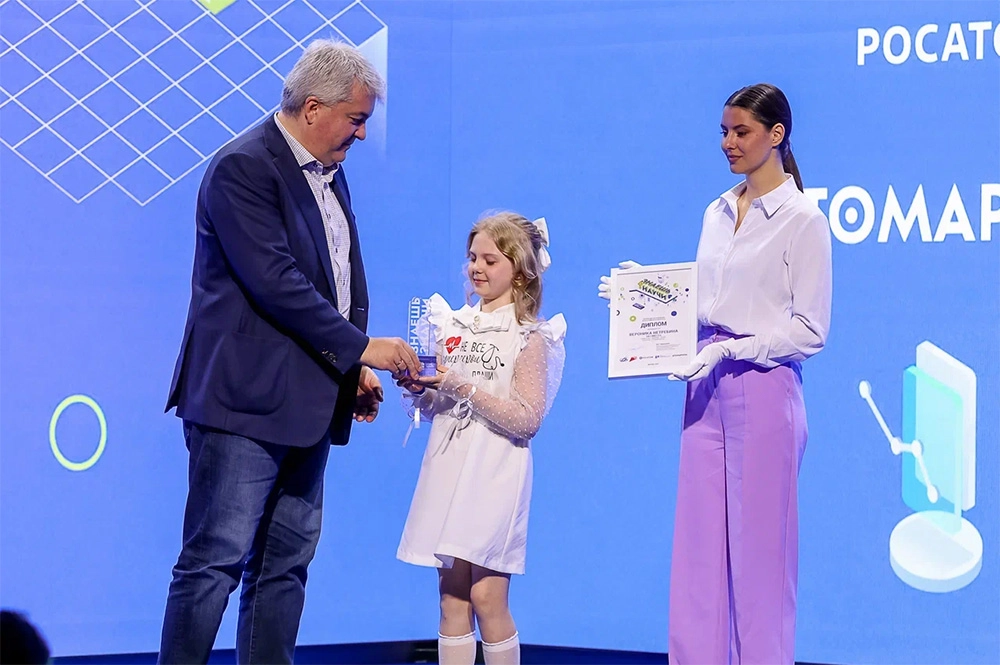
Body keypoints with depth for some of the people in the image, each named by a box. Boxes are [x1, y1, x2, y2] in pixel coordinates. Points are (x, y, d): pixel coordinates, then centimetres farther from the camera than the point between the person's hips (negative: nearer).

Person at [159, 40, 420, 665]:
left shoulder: (331, 174, 16)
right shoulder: (243, 167, -13)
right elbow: (275, 282, -20)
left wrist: (356, 373, 11)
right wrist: (360, 348, -18)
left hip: (306, 403, 9)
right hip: (245, 400, -9)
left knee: (286, 563, 9)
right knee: (215, 561, -9)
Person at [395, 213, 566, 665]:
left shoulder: (530, 337, -3)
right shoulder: (454, 325, 12)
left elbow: (527, 419, -12)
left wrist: (464, 389, -18)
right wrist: (420, 388, -4)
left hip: (495, 473, -5)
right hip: (450, 469, 5)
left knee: (487, 596, -9)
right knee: (451, 595, 3)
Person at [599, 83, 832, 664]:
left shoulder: (803, 220, -6)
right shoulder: (718, 214, 15)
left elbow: (809, 331, -10)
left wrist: (728, 351, -16)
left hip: (763, 389, -6)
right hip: (708, 393, 6)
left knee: (758, 546, -2)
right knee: (700, 544, 4)